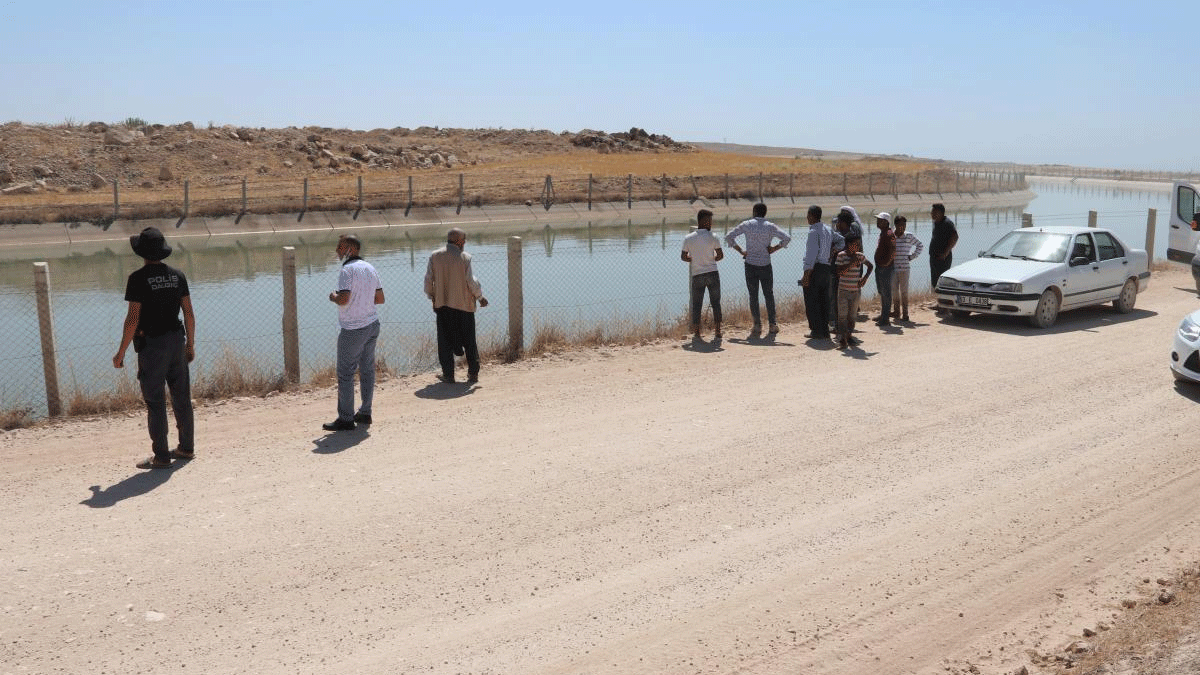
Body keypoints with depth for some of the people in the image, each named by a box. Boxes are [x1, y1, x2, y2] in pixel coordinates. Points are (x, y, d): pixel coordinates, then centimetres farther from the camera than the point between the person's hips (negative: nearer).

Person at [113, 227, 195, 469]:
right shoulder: (177, 275, 4)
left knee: (155, 401, 1)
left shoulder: (139, 278, -12)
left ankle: (161, 456, 4)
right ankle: (187, 447, 21)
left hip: (152, 344, -6)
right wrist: (190, 344, 16)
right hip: (177, 340, 6)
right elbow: (189, 313, 6)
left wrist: (121, 353, -7)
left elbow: (133, 319, -14)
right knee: (182, 397, 13)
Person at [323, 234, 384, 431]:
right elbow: (380, 298, 12)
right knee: (367, 369, 13)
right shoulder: (370, 268, 9)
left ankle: (345, 419, 1)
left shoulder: (347, 270, -16)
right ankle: (365, 413, 20)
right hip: (372, 325, 8)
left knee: (345, 373, -1)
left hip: (353, 330, -8)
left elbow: (343, 299, -25)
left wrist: (333, 296, -5)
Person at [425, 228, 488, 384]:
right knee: (469, 341, 9)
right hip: (464, 304, -2)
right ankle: (473, 373, 12)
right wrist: (480, 297, 5)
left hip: (442, 304, 2)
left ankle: (448, 374, 9)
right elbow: (471, 281, -9)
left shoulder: (435, 256, -1)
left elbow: (428, 280, 1)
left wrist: (432, 297, 15)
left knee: (445, 341, 10)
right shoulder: (465, 257, -9)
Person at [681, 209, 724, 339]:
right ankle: (717, 332, 5)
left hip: (697, 275, 1)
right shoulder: (712, 237, -5)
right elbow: (720, 255, -2)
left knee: (696, 304, 8)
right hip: (712, 273, -1)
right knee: (715, 303, 6)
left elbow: (683, 257, 6)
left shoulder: (688, 238, 1)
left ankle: (696, 332, 6)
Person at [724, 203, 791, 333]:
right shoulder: (770, 226, -1)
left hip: (750, 265, 0)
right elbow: (787, 238, -8)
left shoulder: (747, 225, 0)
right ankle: (772, 324, 8)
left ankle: (757, 324, 5)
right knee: (769, 295, 9)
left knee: (753, 295, 7)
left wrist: (741, 251, 2)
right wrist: (774, 248, 0)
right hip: (765, 265, 0)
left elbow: (728, 237, 1)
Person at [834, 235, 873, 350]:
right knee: (842, 315, -7)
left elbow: (870, 266, 20)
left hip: (856, 290, 4)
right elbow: (839, 271, -13)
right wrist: (851, 263, -19)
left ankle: (849, 336, 21)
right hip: (843, 290, -4)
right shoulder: (841, 255, -6)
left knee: (852, 316, 10)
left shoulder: (860, 256, 5)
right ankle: (842, 339, -7)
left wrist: (865, 278, 7)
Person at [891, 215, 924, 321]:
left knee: (904, 290, -4)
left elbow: (920, 246, 12)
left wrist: (912, 256, 4)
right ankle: (896, 312, 17)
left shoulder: (909, 236, 1)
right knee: (894, 290, 6)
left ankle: (905, 313, 0)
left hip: (904, 268, -2)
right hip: (892, 268, 2)